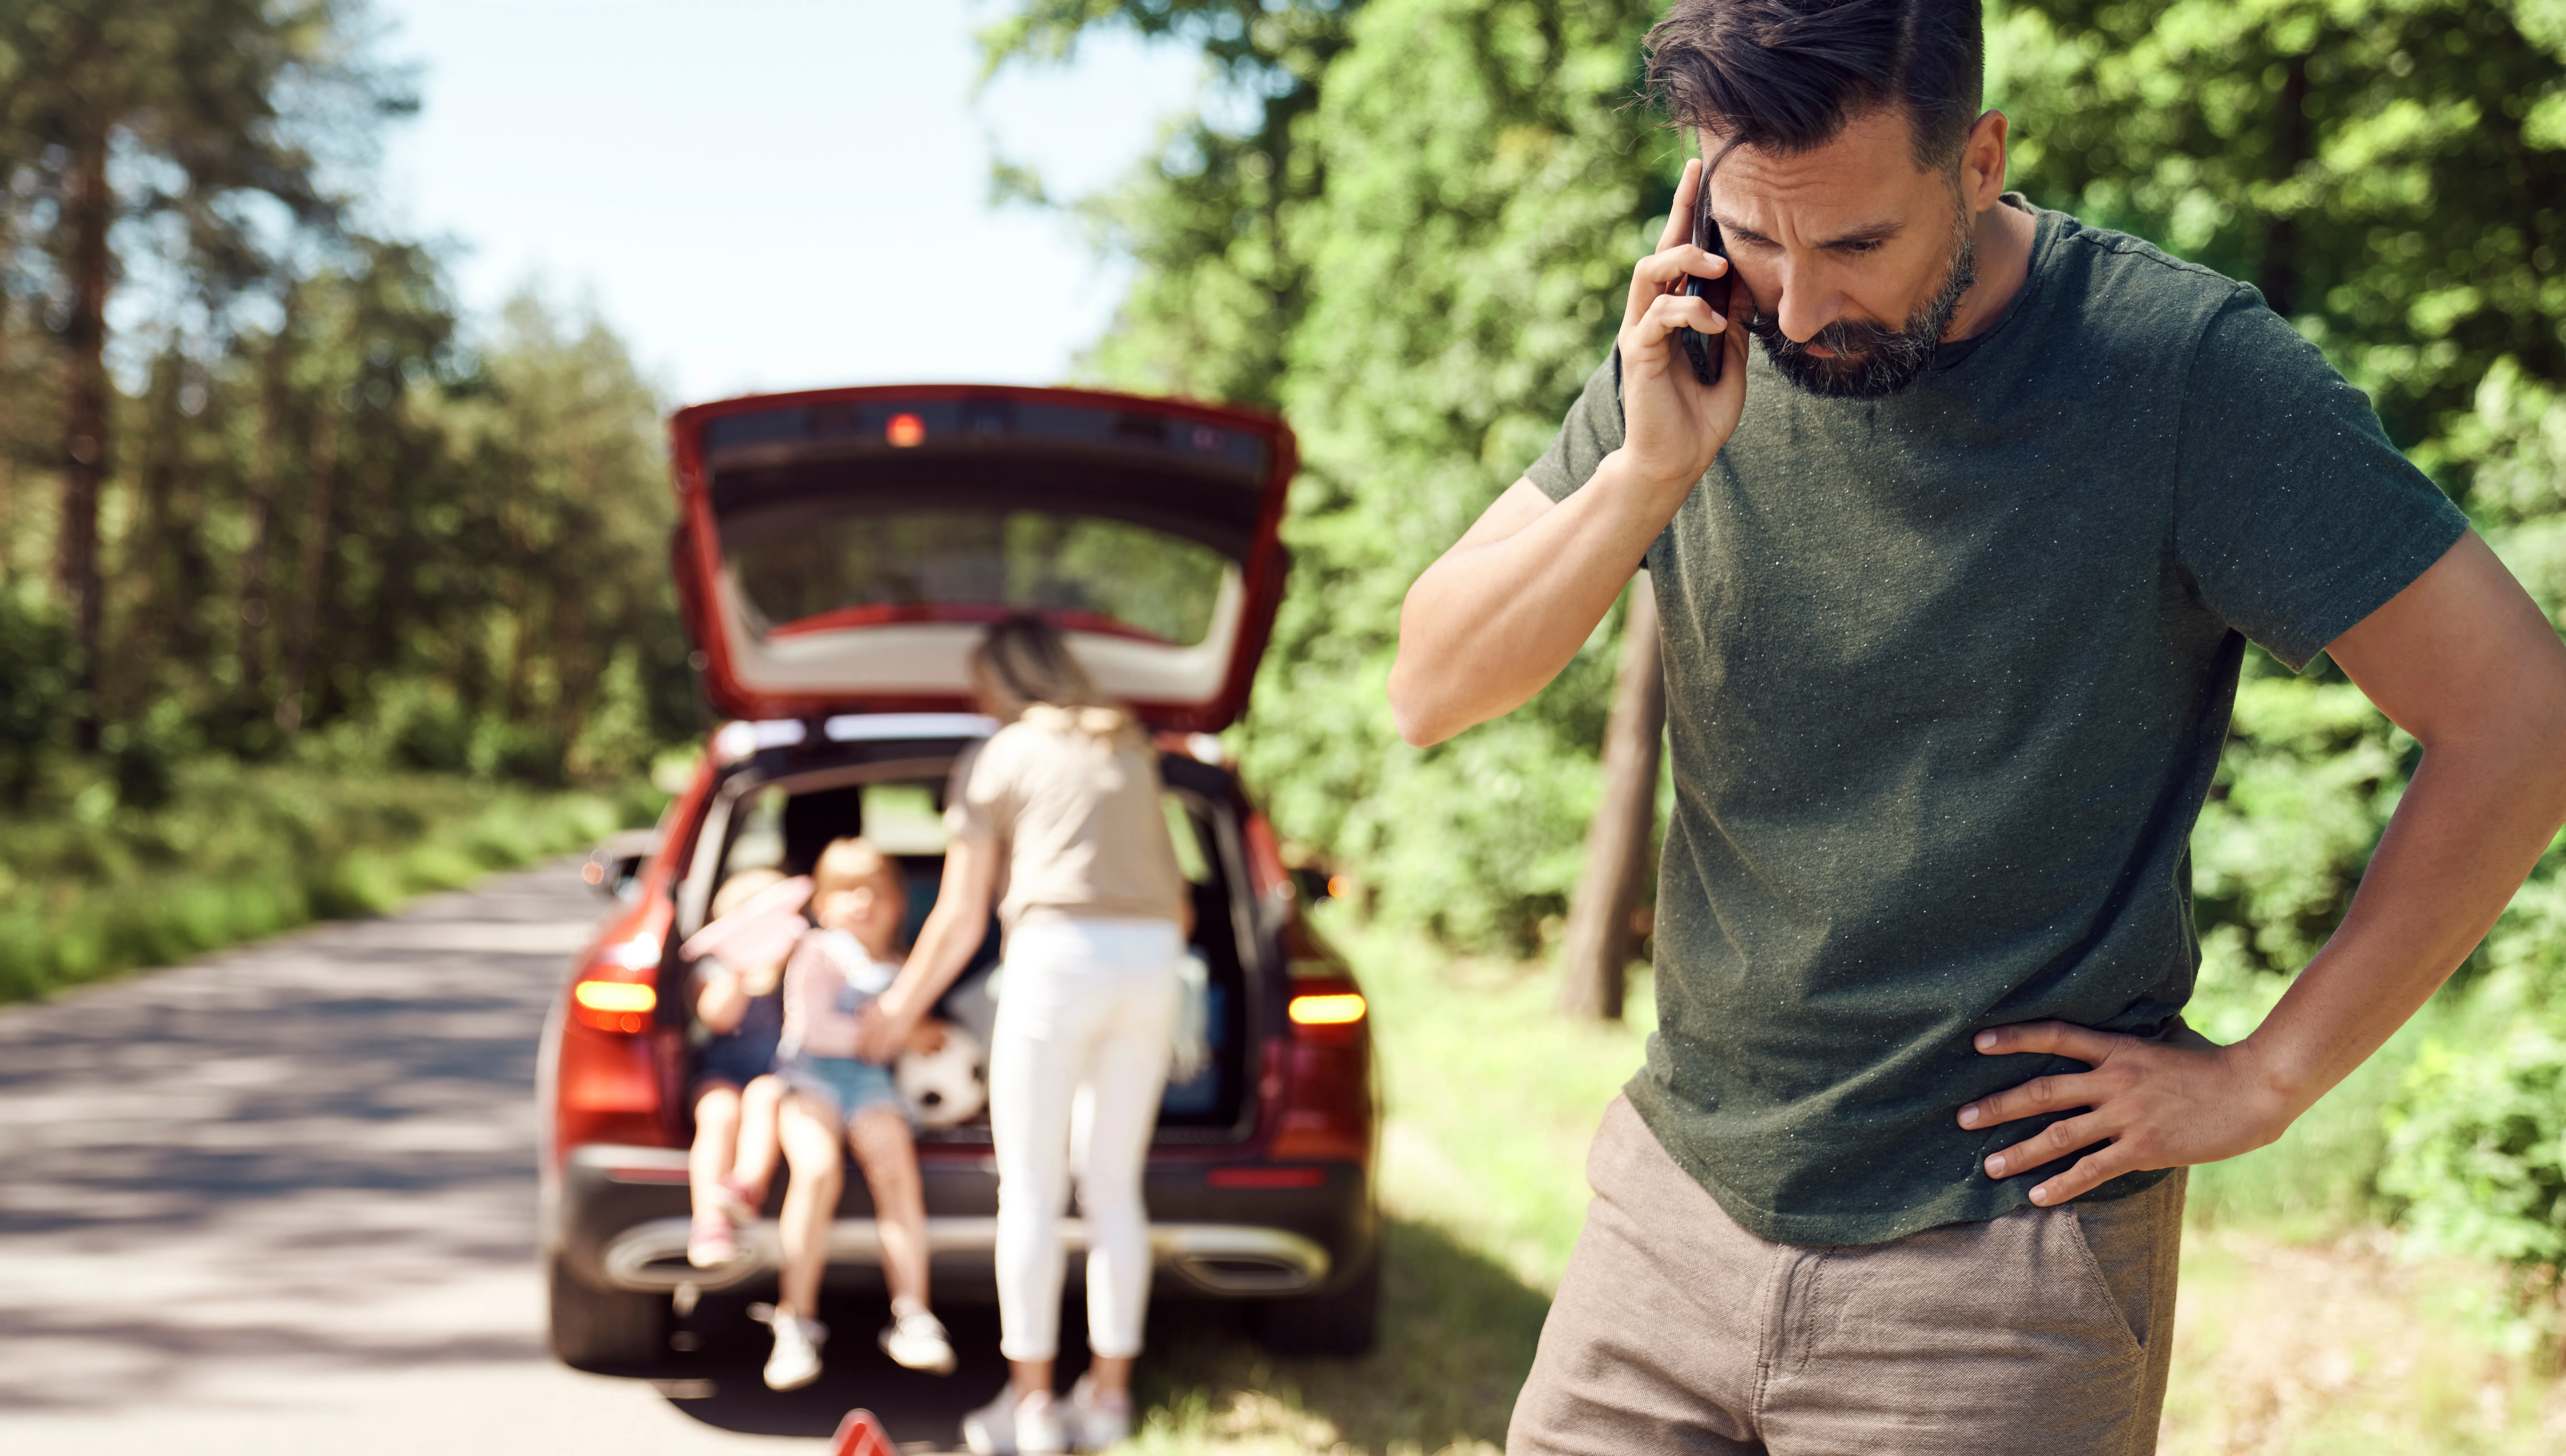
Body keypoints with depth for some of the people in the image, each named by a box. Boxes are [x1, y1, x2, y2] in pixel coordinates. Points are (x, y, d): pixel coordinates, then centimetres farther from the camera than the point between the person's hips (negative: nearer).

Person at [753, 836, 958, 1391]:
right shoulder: (817, 953, 8)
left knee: (895, 1167, -26)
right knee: (817, 1169, -32)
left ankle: (911, 1317, -24)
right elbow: (814, 1030, -4)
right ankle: (796, 1321, -26)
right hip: (811, 1076, -4)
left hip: (872, 1081, 4)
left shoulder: (895, 969, 25)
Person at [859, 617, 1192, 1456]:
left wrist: (901, 1010, 21)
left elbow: (960, 921, 8)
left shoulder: (996, 761, 8)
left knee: (1030, 1190, 1)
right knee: (1114, 1189, 10)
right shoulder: (1131, 751, 22)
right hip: (1151, 956, 5)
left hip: (1059, 954, -5)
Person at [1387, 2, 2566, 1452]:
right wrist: (1648, 474, -19)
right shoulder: (1697, 345, 0)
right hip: (1676, 1205, 4)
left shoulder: (2180, 366, -14)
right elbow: (1433, 692, -3)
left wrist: (2268, 1077, -10)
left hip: (1996, 1268, -4)